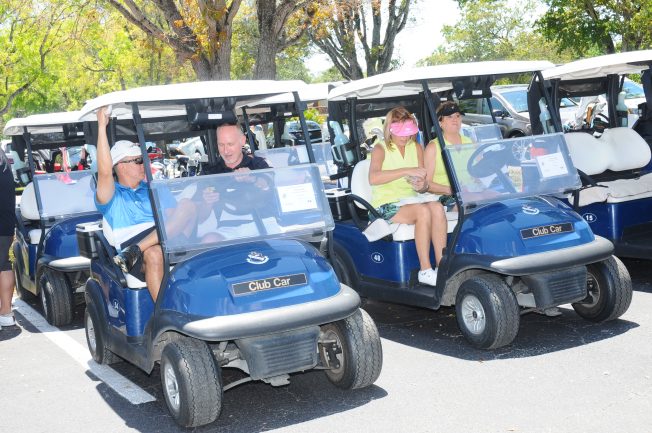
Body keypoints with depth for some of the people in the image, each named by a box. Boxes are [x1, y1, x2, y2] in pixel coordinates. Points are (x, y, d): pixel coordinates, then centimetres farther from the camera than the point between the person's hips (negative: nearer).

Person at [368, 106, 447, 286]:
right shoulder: (380, 149, -4)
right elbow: (373, 178, -25)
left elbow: (423, 185, 12)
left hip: (411, 201, 5)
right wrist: (406, 171, -32)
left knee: (437, 207, -27)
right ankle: (425, 270, -27)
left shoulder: (416, 148, 13)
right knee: (423, 211, -32)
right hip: (386, 206, -5)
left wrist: (422, 186, -14)